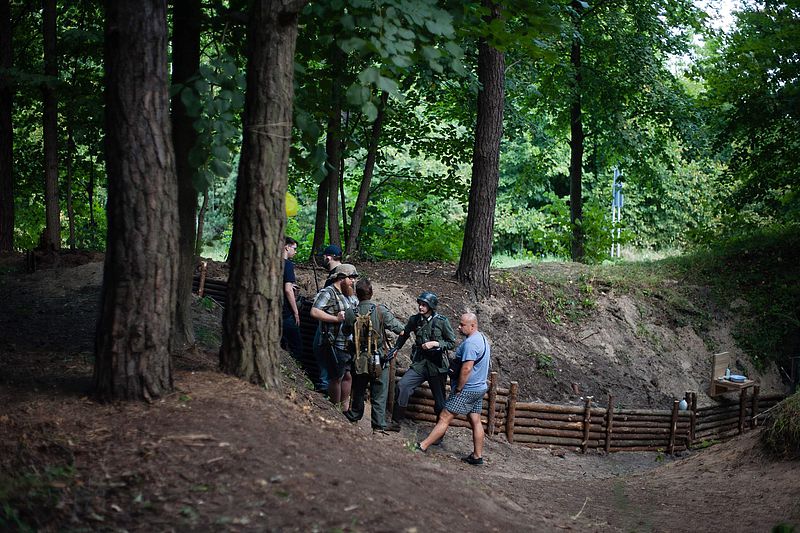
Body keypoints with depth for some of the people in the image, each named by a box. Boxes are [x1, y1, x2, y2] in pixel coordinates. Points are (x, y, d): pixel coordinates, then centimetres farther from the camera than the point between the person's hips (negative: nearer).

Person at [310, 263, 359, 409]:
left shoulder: (350, 295, 17)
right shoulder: (328, 293, -11)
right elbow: (314, 312, -22)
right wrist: (336, 318, -24)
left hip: (348, 346, 8)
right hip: (334, 346, -8)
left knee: (347, 376, 12)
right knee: (336, 378, -1)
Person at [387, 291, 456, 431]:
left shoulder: (442, 321, -8)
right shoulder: (414, 320, 2)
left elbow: (452, 343, -3)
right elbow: (404, 334, 22)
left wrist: (435, 343, -15)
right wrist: (395, 349, 17)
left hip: (437, 365, -3)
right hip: (420, 363, 3)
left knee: (440, 400, 3)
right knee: (402, 386, -17)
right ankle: (396, 422, -7)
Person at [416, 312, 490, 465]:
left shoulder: (470, 343, -21)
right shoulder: (482, 338, 11)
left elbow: (466, 369, -26)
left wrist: (458, 389, -18)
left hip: (467, 389, -10)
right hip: (480, 387, 10)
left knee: (444, 418, -7)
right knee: (475, 421, 12)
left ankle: (422, 446, -5)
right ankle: (477, 456, 15)